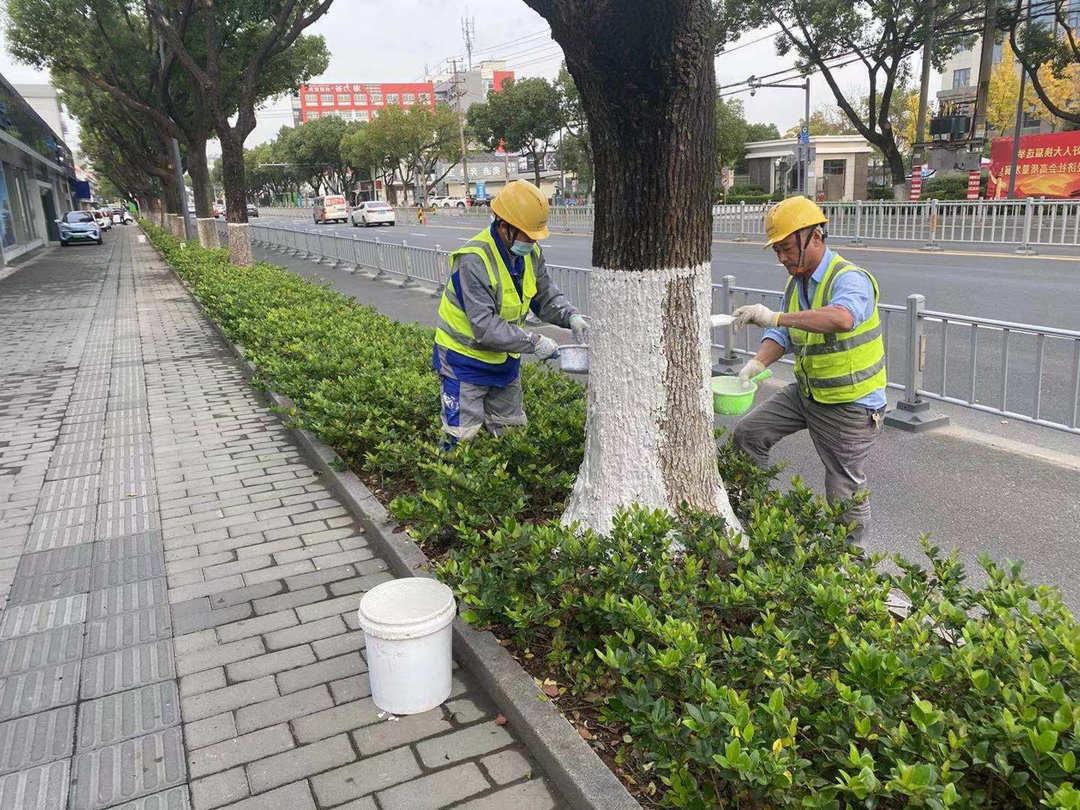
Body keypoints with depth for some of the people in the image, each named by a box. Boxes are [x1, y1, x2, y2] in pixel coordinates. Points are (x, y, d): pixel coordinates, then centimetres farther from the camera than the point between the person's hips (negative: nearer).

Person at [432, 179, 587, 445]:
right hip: (465, 361, -7)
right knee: (462, 438, -3)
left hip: (505, 360, 8)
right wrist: (533, 343, -32)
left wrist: (571, 317, -14)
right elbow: (484, 326, -33)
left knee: (512, 432, 18)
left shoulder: (531, 253, -3)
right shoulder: (474, 260, -29)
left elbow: (546, 296, 6)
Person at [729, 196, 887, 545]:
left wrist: (776, 317, -47)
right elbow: (782, 335, 3)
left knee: (844, 493, 4)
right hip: (806, 392, 8)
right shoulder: (796, 283, 5)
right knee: (747, 434, 5)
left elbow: (842, 319, -46)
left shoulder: (849, 279, -23)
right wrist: (757, 363, -17)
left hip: (849, 404, -8)